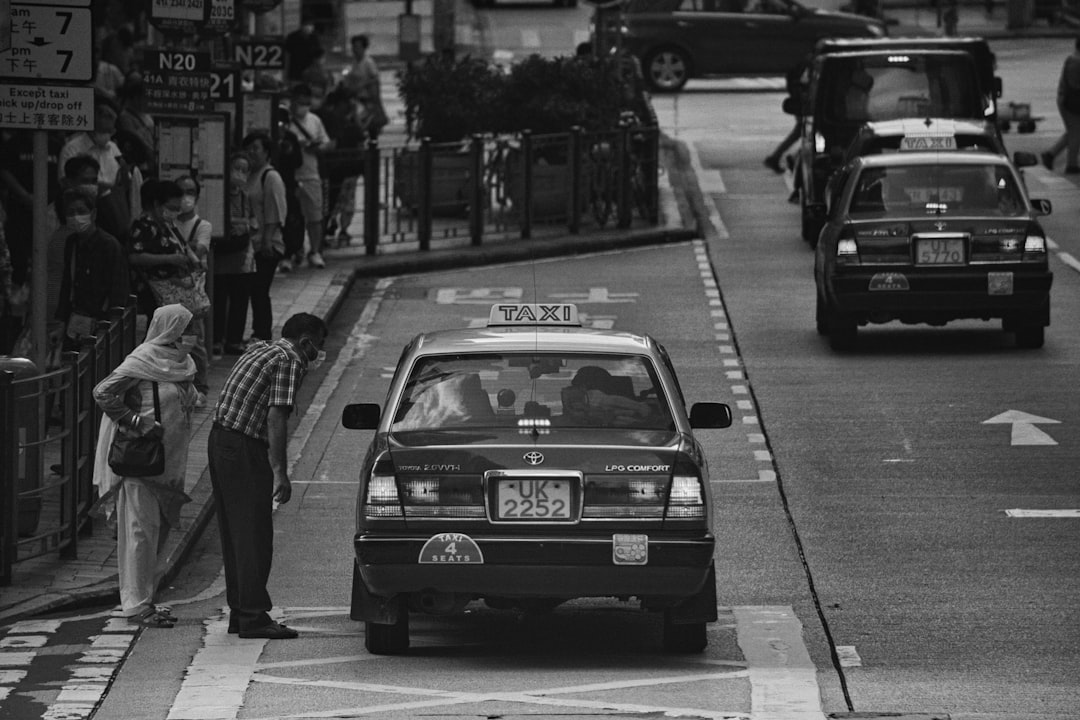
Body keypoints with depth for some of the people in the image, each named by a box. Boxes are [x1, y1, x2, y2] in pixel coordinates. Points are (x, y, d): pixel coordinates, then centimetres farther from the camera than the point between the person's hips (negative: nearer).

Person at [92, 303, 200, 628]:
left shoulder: (181, 364, 11)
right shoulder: (143, 362, -14)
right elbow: (103, 393, -18)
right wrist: (138, 423, -19)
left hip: (169, 461, 9)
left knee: (160, 528, 12)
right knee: (141, 529, -6)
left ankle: (144, 599, 20)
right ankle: (136, 604, -3)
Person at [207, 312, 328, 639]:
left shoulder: (259, 350, 17)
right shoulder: (290, 362, -10)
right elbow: (276, 418, -18)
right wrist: (280, 474, -20)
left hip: (220, 440, 10)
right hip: (244, 451, -10)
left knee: (235, 534, 14)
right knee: (254, 535, -7)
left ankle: (239, 612, 17)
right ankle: (253, 617, -7)